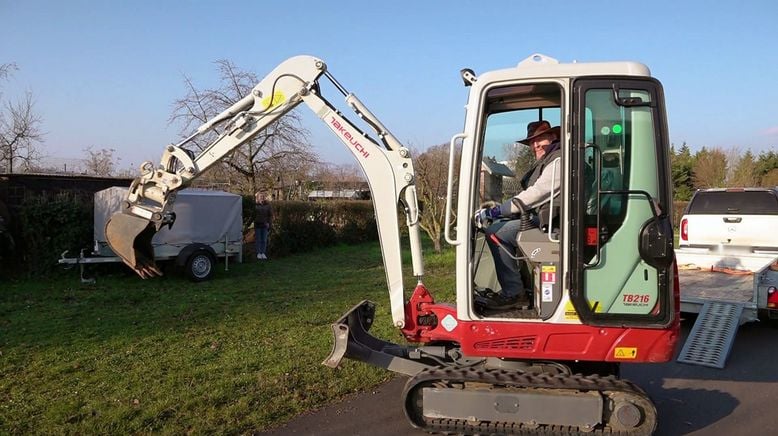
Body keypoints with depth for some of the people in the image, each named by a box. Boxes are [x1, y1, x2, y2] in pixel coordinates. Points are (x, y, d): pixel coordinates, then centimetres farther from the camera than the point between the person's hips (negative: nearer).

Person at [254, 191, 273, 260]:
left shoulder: (267, 205, 1)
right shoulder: (255, 205, -4)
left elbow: (270, 215, 4)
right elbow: (253, 215, 0)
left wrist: (269, 223, -4)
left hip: (265, 225, 1)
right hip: (257, 224, -1)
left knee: (264, 240, 6)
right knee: (258, 240, 5)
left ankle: (263, 253, 15)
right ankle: (258, 253, 13)